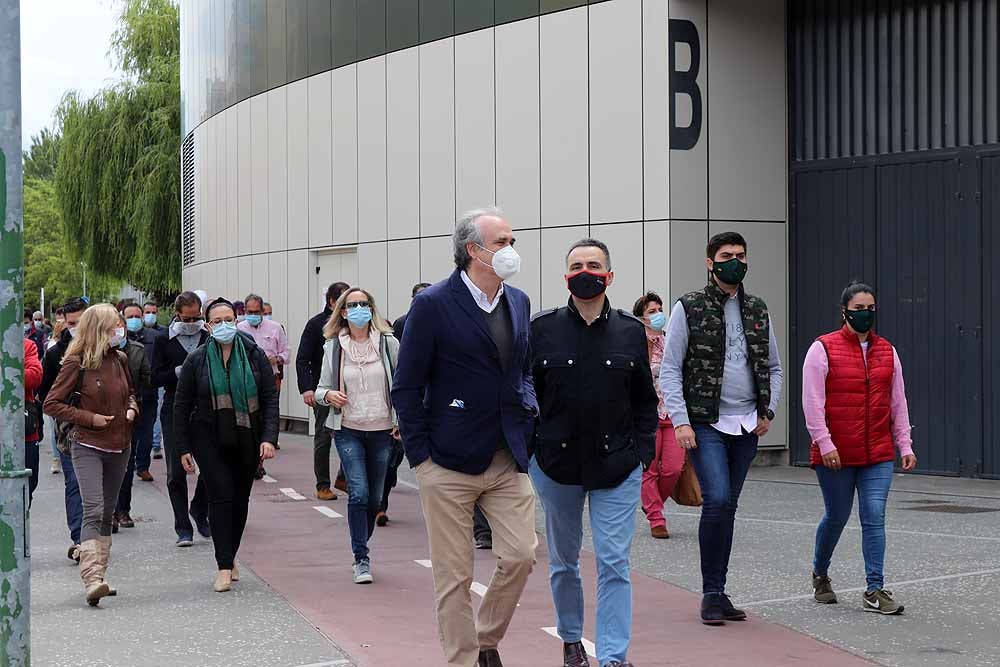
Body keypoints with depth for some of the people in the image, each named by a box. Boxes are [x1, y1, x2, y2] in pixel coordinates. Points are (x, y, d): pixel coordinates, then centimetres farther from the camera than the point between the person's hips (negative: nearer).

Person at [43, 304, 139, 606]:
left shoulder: (120, 360, 8)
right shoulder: (77, 363, -10)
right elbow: (52, 404, -8)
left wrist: (132, 408, 4)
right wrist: (89, 418, -14)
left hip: (119, 447, 6)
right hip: (88, 447, -6)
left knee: (107, 514, 11)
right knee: (93, 510, -18)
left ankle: (99, 575, 18)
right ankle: (92, 580, -25)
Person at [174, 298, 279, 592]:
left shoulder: (255, 356, 1)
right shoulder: (196, 360, -1)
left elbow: (270, 399, 1)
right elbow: (181, 406, 4)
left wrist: (269, 438, -11)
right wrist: (183, 449, 0)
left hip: (247, 440, 2)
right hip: (209, 440, -2)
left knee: (240, 499, 8)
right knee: (221, 496, -13)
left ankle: (230, 556, 26)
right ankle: (224, 567, -12)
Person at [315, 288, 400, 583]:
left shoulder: (388, 343, -1)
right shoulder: (333, 347, 2)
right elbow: (322, 388, 9)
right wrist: (328, 395, -14)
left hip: (382, 430, 1)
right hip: (348, 430, -1)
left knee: (374, 498, 8)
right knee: (358, 492, -13)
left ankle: (361, 549, 28)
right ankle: (361, 559, -6)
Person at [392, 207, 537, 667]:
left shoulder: (519, 302, 9)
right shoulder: (432, 305, -8)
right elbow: (407, 387, -6)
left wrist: (530, 410, 5)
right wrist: (419, 456, -9)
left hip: (510, 460, 5)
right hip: (450, 463, -5)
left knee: (521, 556, 0)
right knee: (454, 575, 2)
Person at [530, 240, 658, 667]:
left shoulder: (631, 332, 2)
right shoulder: (542, 329, -1)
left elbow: (645, 400, 8)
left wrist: (643, 451, -1)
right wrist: (526, 449, -4)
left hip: (616, 467, 0)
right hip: (556, 464, 1)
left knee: (614, 563, -5)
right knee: (563, 561, 14)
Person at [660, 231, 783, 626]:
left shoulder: (758, 311, 13)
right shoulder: (689, 308, -2)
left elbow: (773, 366, 21)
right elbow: (670, 369, -4)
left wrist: (767, 411, 7)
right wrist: (680, 421, -13)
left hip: (746, 427, 5)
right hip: (706, 424, -5)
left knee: (727, 507, 9)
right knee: (717, 500, -17)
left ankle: (717, 593, 17)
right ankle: (712, 593, -6)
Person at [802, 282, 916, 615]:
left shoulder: (887, 351, 10)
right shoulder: (823, 349, -4)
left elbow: (898, 402, 14)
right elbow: (812, 401, -9)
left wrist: (905, 444, 8)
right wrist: (824, 443, -15)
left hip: (879, 455, 3)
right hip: (835, 455, -3)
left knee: (874, 517, -5)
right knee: (837, 516, 9)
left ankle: (875, 591, -2)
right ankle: (820, 573, 35)